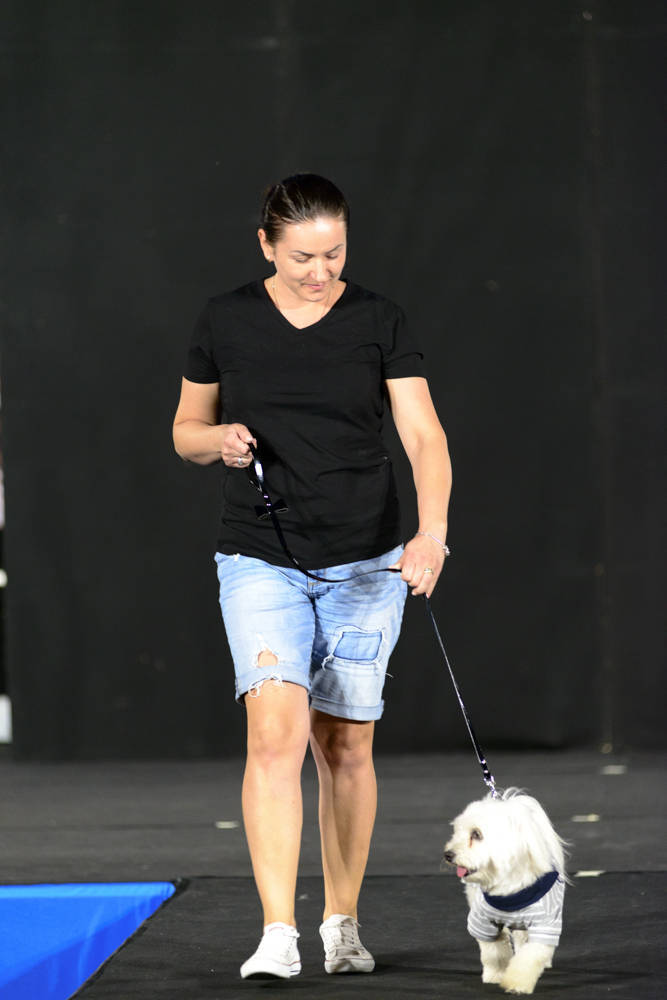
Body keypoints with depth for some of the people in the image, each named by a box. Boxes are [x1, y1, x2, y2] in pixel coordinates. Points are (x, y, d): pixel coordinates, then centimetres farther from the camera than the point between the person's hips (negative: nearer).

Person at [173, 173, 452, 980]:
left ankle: (342, 923, 23)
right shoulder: (226, 321, 1)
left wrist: (432, 532, -23)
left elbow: (425, 437, -8)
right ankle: (278, 936, -23)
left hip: (364, 564, 1)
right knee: (276, 731, -18)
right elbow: (186, 429, 11)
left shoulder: (378, 322, -2)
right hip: (260, 563, -1)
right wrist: (219, 441, -12)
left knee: (346, 745, 7)